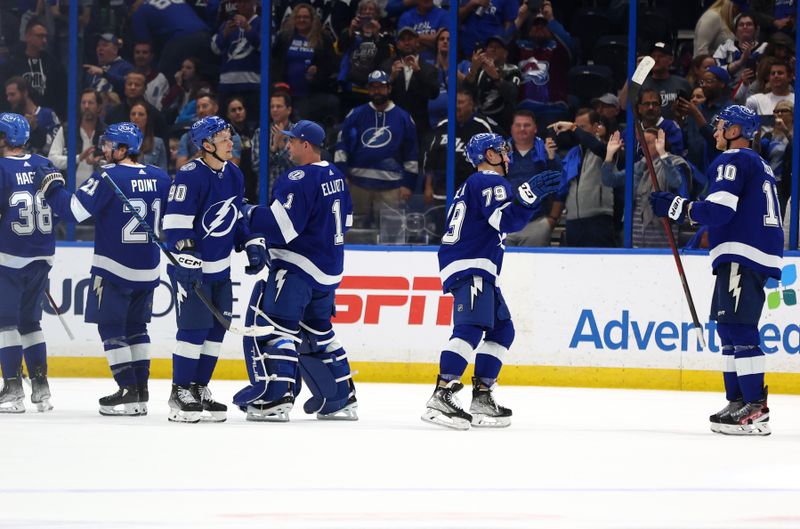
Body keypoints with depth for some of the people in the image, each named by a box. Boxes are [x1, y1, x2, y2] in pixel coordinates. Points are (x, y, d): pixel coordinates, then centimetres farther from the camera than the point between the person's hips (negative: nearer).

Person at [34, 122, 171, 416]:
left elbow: (73, 210, -16)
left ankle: (128, 390, -4)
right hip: (148, 270, 6)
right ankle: (141, 390, 14)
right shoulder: (160, 179, 4)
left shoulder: (109, 177, -14)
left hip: (113, 268, -6)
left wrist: (51, 186, -2)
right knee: (135, 327, 17)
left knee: (111, 327, 2)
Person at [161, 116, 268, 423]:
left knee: (217, 328, 8)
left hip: (220, 267, 8)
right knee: (195, 327, -9)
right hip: (191, 266, -8)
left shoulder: (233, 175, 7)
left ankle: (199, 388, 18)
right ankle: (180, 394, -1)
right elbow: (176, 221, -21)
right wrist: (187, 260, -25)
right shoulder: (190, 176, -18)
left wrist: (252, 244, 11)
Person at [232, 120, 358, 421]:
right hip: (329, 269, 9)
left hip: (297, 268, -9)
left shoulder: (299, 179, -17)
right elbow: (345, 219, 22)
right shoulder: (335, 176, 12)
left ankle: (274, 398, -18)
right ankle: (342, 400, 20)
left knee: (274, 326, -9)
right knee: (318, 331, 19)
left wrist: (250, 215, -12)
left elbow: (282, 224, -23)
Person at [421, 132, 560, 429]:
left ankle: (481, 398, 12)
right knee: (471, 329, -24)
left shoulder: (472, 185, 25)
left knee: (502, 330, 15)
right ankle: (441, 397, -35)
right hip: (470, 268, -11)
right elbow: (507, 220, -21)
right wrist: (530, 194, -30)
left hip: (478, 271, 11)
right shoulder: (491, 182, -6)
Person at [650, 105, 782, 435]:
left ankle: (755, 409, -21)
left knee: (739, 327, -14)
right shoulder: (758, 165, 25)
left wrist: (675, 207, -7)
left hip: (742, 256, -11)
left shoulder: (733, 160, -7)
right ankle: (738, 400, 16)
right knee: (728, 327, 15)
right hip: (752, 256, 11)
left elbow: (718, 210, -18)